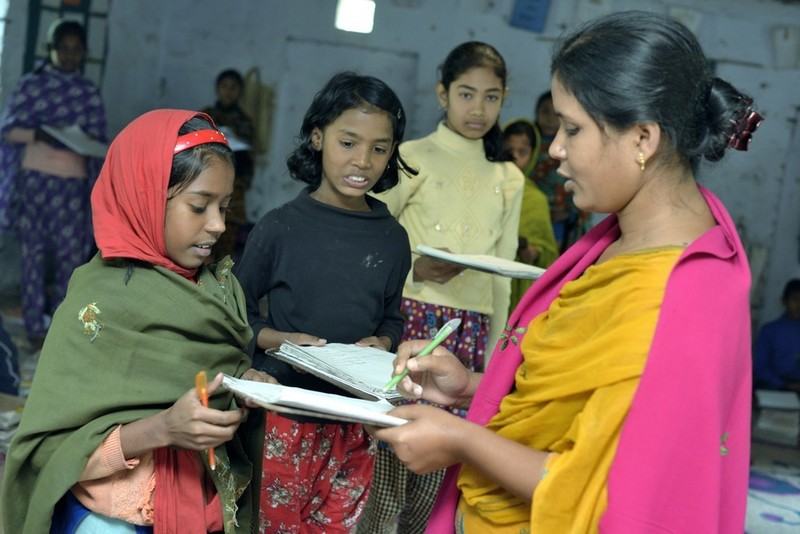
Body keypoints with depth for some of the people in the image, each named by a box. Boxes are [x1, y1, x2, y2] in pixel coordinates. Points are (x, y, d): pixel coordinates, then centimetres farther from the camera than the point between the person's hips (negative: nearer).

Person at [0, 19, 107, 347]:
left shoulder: (89, 92, 9)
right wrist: (39, 134, -19)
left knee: (71, 253, 0)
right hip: (35, 179, -2)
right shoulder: (32, 84, 2)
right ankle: (35, 327, 9)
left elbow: (97, 140, 6)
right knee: (34, 252, 2)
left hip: (73, 184, 2)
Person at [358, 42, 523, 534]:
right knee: (387, 464, -5)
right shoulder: (411, 158, -1)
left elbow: (502, 275, 14)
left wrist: (495, 351, 13)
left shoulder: (509, 179, 12)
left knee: (438, 471, 6)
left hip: (472, 334, 4)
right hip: (410, 321, -4)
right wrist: (414, 269, -20)